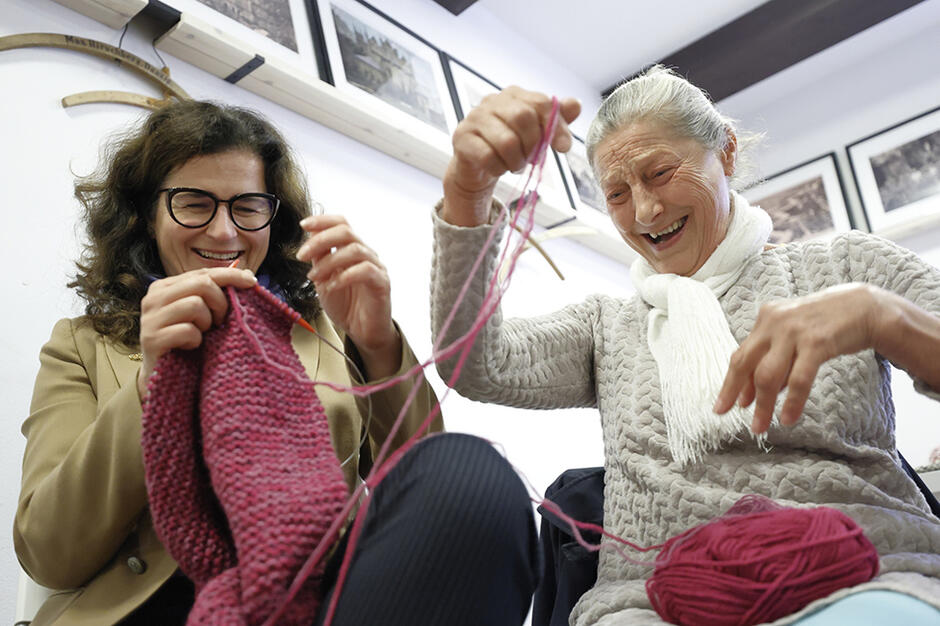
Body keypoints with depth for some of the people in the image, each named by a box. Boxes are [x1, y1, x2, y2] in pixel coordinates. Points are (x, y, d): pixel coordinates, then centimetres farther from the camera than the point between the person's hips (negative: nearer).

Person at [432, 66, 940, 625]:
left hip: (867, 580, 0)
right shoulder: (607, 326, 18)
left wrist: (878, 314, -18)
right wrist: (469, 191, -12)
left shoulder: (845, 267, 14)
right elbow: (475, 366, 1)